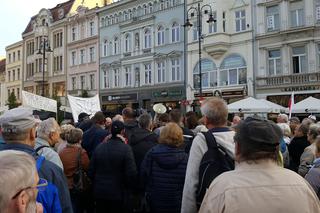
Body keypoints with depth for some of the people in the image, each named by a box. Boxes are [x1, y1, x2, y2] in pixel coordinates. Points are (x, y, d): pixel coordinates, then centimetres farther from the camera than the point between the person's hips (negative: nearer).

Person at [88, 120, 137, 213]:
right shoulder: (126, 149, -17)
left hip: (99, 192, 4)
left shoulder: (99, 147, -3)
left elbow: (91, 171, 2)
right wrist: (128, 187, -1)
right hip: (118, 194, -4)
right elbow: (131, 173, -20)